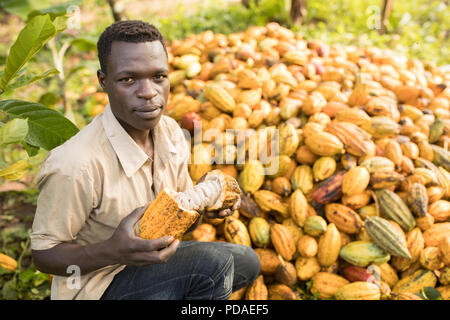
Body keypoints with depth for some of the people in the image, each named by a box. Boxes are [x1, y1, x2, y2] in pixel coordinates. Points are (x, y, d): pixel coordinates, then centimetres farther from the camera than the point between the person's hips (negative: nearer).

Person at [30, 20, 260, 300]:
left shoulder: (171, 132, -8)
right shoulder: (76, 164, -32)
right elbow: (44, 255, -20)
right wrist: (112, 251, -39)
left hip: (154, 257, 8)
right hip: (98, 285, -7)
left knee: (247, 262, 13)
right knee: (214, 263, -25)